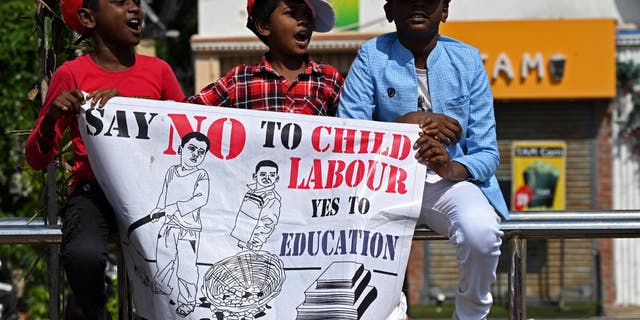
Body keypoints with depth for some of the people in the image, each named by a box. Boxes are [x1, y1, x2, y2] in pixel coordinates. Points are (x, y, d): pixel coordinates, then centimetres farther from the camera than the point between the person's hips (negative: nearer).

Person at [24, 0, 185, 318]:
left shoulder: (159, 71, 11)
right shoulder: (71, 74, 4)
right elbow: (37, 159, 4)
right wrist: (51, 116, -16)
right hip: (94, 190, -2)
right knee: (84, 254, -34)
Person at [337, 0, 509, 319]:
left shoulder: (467, 60, 2)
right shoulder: (372, 56, 0)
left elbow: (487, 152, -1)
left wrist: (452, 170, -24)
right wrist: (408, 124, -17)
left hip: (453, 179, 0)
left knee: (481, 231, -33)